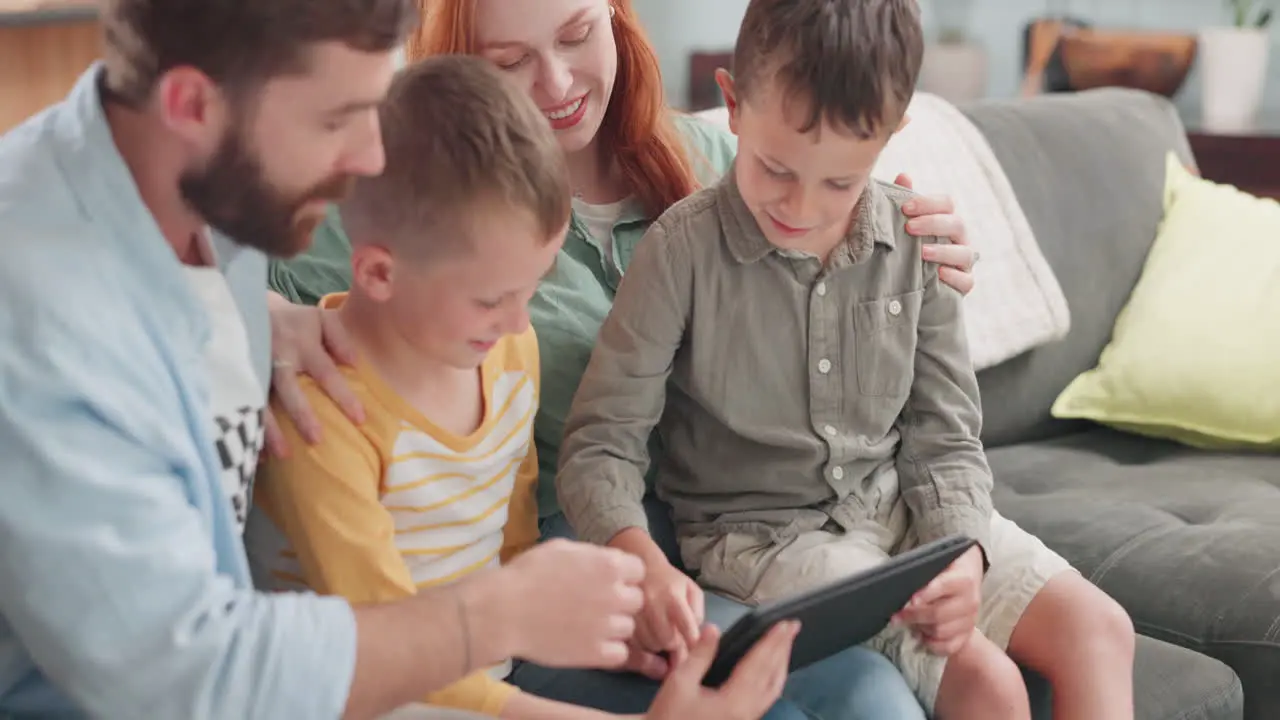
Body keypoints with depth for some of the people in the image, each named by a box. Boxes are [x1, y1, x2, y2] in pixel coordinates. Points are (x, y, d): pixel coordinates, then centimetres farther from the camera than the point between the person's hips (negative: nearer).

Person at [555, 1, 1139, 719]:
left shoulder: (917, 243, -5)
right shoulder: (682, 249, -17)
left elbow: (945, 437, 1)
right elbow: (601, 443, -16)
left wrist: (961, 551, -19)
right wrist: (644, 562, -36)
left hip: (901, 507, 5)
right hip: (760, 532, -5)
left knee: (1100, 630, -6)